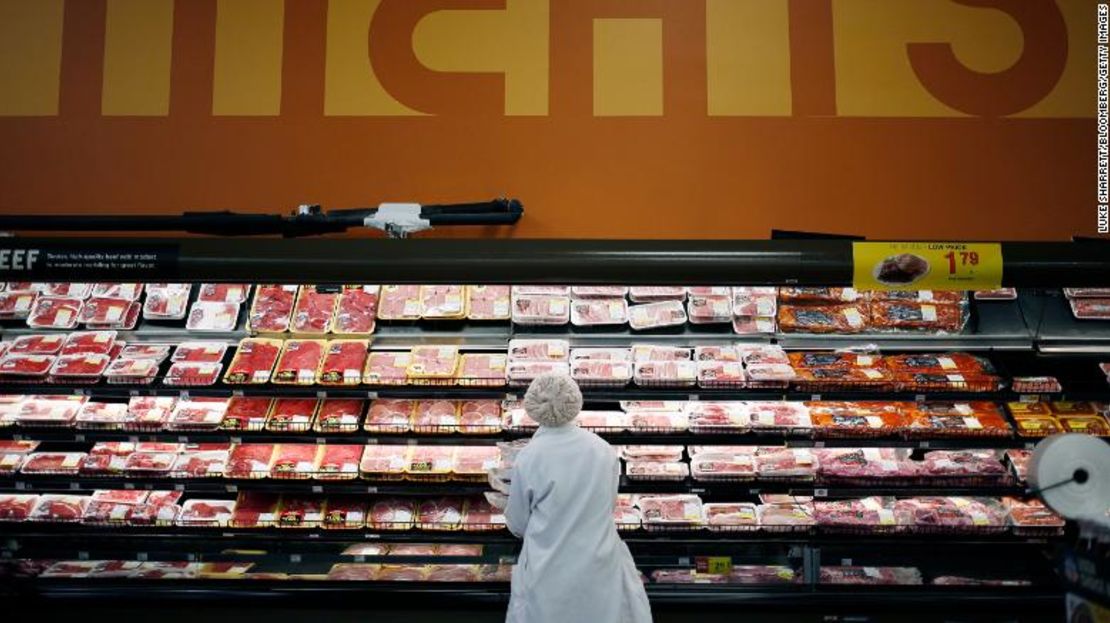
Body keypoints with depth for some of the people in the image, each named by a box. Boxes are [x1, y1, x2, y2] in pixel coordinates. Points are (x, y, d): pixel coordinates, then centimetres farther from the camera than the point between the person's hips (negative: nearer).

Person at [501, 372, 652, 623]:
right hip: (599, 563, 2)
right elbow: (609, 504, 7)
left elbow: (517, 523, -2)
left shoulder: (528, 458, -14)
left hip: (550, 570, -2)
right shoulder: (604, 450, -7)